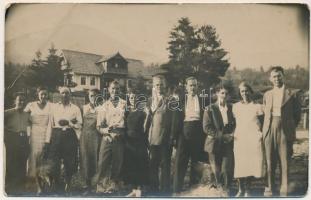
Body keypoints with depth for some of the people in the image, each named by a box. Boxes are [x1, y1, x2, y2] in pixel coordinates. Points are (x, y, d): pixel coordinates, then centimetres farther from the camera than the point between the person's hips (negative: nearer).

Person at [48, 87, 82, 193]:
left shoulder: (75, 108, 8)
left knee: (69, 162, 2)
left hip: (70, 136, -1)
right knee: (55, 161, 0)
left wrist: (69, 123, -15)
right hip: (57, 135, 1)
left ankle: (68, 185, 19)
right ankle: (57, 186, 14)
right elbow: (51, 123, 8)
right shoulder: (54, 107, 13)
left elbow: (79, 125, 2)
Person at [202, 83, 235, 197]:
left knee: (227, 169, -6)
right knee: (217, 170, 6)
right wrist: (223, 135, -13)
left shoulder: (231, 108, 9)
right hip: (215, 144, -1)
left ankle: (225, 190, 15)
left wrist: (232, 135, -6)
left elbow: (235, 125, 15)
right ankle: (220, 187, 30)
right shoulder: (210, 109, 1)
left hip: (228, 144, 1)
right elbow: (206, 128, -7)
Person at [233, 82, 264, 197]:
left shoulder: (257, 106, 7)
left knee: (252, 164, -3)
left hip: (254, 139, -1)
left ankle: (247, 190, 9)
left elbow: (262, 123, 9)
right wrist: (234, 136, 4)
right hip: (239, 139, 1)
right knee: (239, 165, -3)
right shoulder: (235, 106, 11)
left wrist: (260, 136, 0)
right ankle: (241, 190, 9)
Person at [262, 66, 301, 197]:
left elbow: (297, 115, 7)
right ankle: (270, 188, 15)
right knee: (269, 161, 5)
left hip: (285, 131, -3)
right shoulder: (267, 95, 12)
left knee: (285, 161, 2)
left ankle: (284, 190, 11)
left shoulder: (291, 94, 2)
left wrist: (290, 127, 6)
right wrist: (264, 127, 9)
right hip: (269, 131, 3)